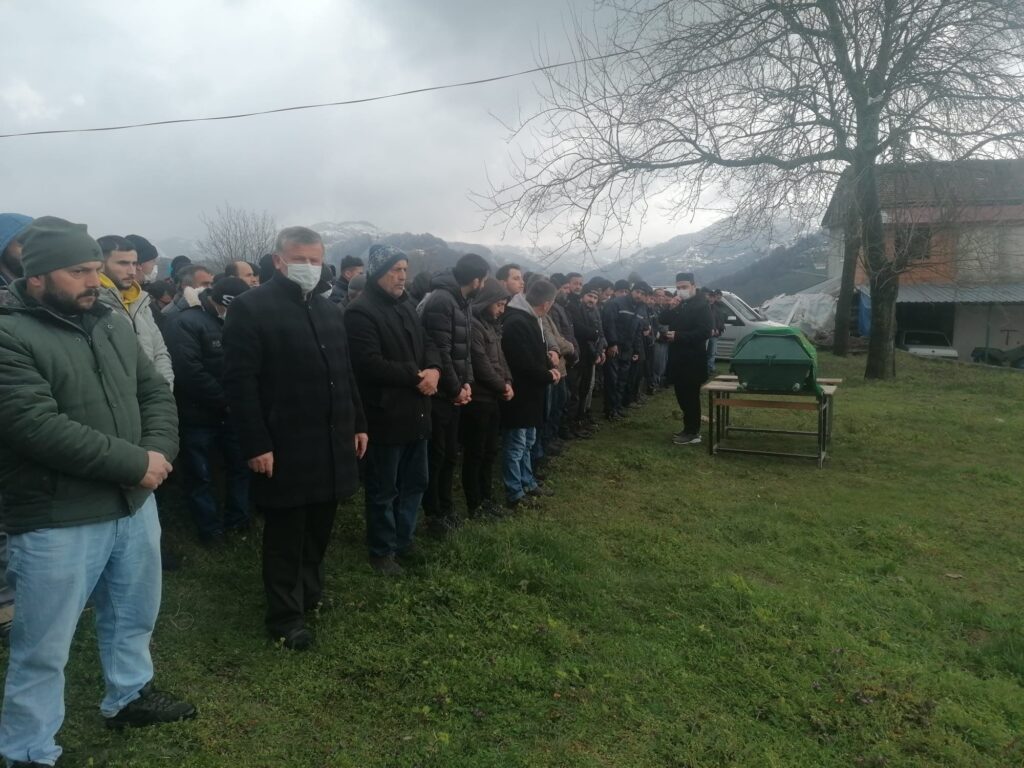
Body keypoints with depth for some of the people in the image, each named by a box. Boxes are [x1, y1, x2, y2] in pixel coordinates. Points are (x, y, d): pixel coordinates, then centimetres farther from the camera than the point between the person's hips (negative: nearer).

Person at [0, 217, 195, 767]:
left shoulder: (110, 324, 7)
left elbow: (155, 391, 8)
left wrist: (158, 452, -11)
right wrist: (136, 462, -22)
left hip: (134, 503, 7)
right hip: (57, 521, -7)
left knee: (134, 615, 24)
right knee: (44, 646, 9)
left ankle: (128, 696, 47)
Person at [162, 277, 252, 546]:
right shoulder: (184, 323, -13)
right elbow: (190, 372, -22)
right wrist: (224, 400, -17)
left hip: (231, 411, 7)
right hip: (198, 414, -7)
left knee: (240, 465, 14)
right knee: (200, 475, 4)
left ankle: (237, 519, 30)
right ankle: (210, 528, 17)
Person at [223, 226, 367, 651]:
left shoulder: (329, 310, 15)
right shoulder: (250, 307, -9)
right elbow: (240, 381, -14)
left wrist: (358, 423, 15)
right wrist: (256, 444, -18)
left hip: (332, 444, 7)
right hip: (284, 448, -6)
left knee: (319, 529, 17)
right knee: (285, 536, 7)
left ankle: (311, 592, 38)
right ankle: (285, 616, 22)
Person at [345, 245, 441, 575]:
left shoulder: (406, 305, 12)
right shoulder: (360, 311, -16)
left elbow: (427, 343, 13)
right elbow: (370, 364, -24)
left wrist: (434, 369, -9)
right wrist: (416, 376, -17)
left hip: (416, 412, 9)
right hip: (385, 416, -8)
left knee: (415, 483, 19)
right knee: (383, 490, 7)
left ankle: (404, 540, 35)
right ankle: (382, 551, 23)